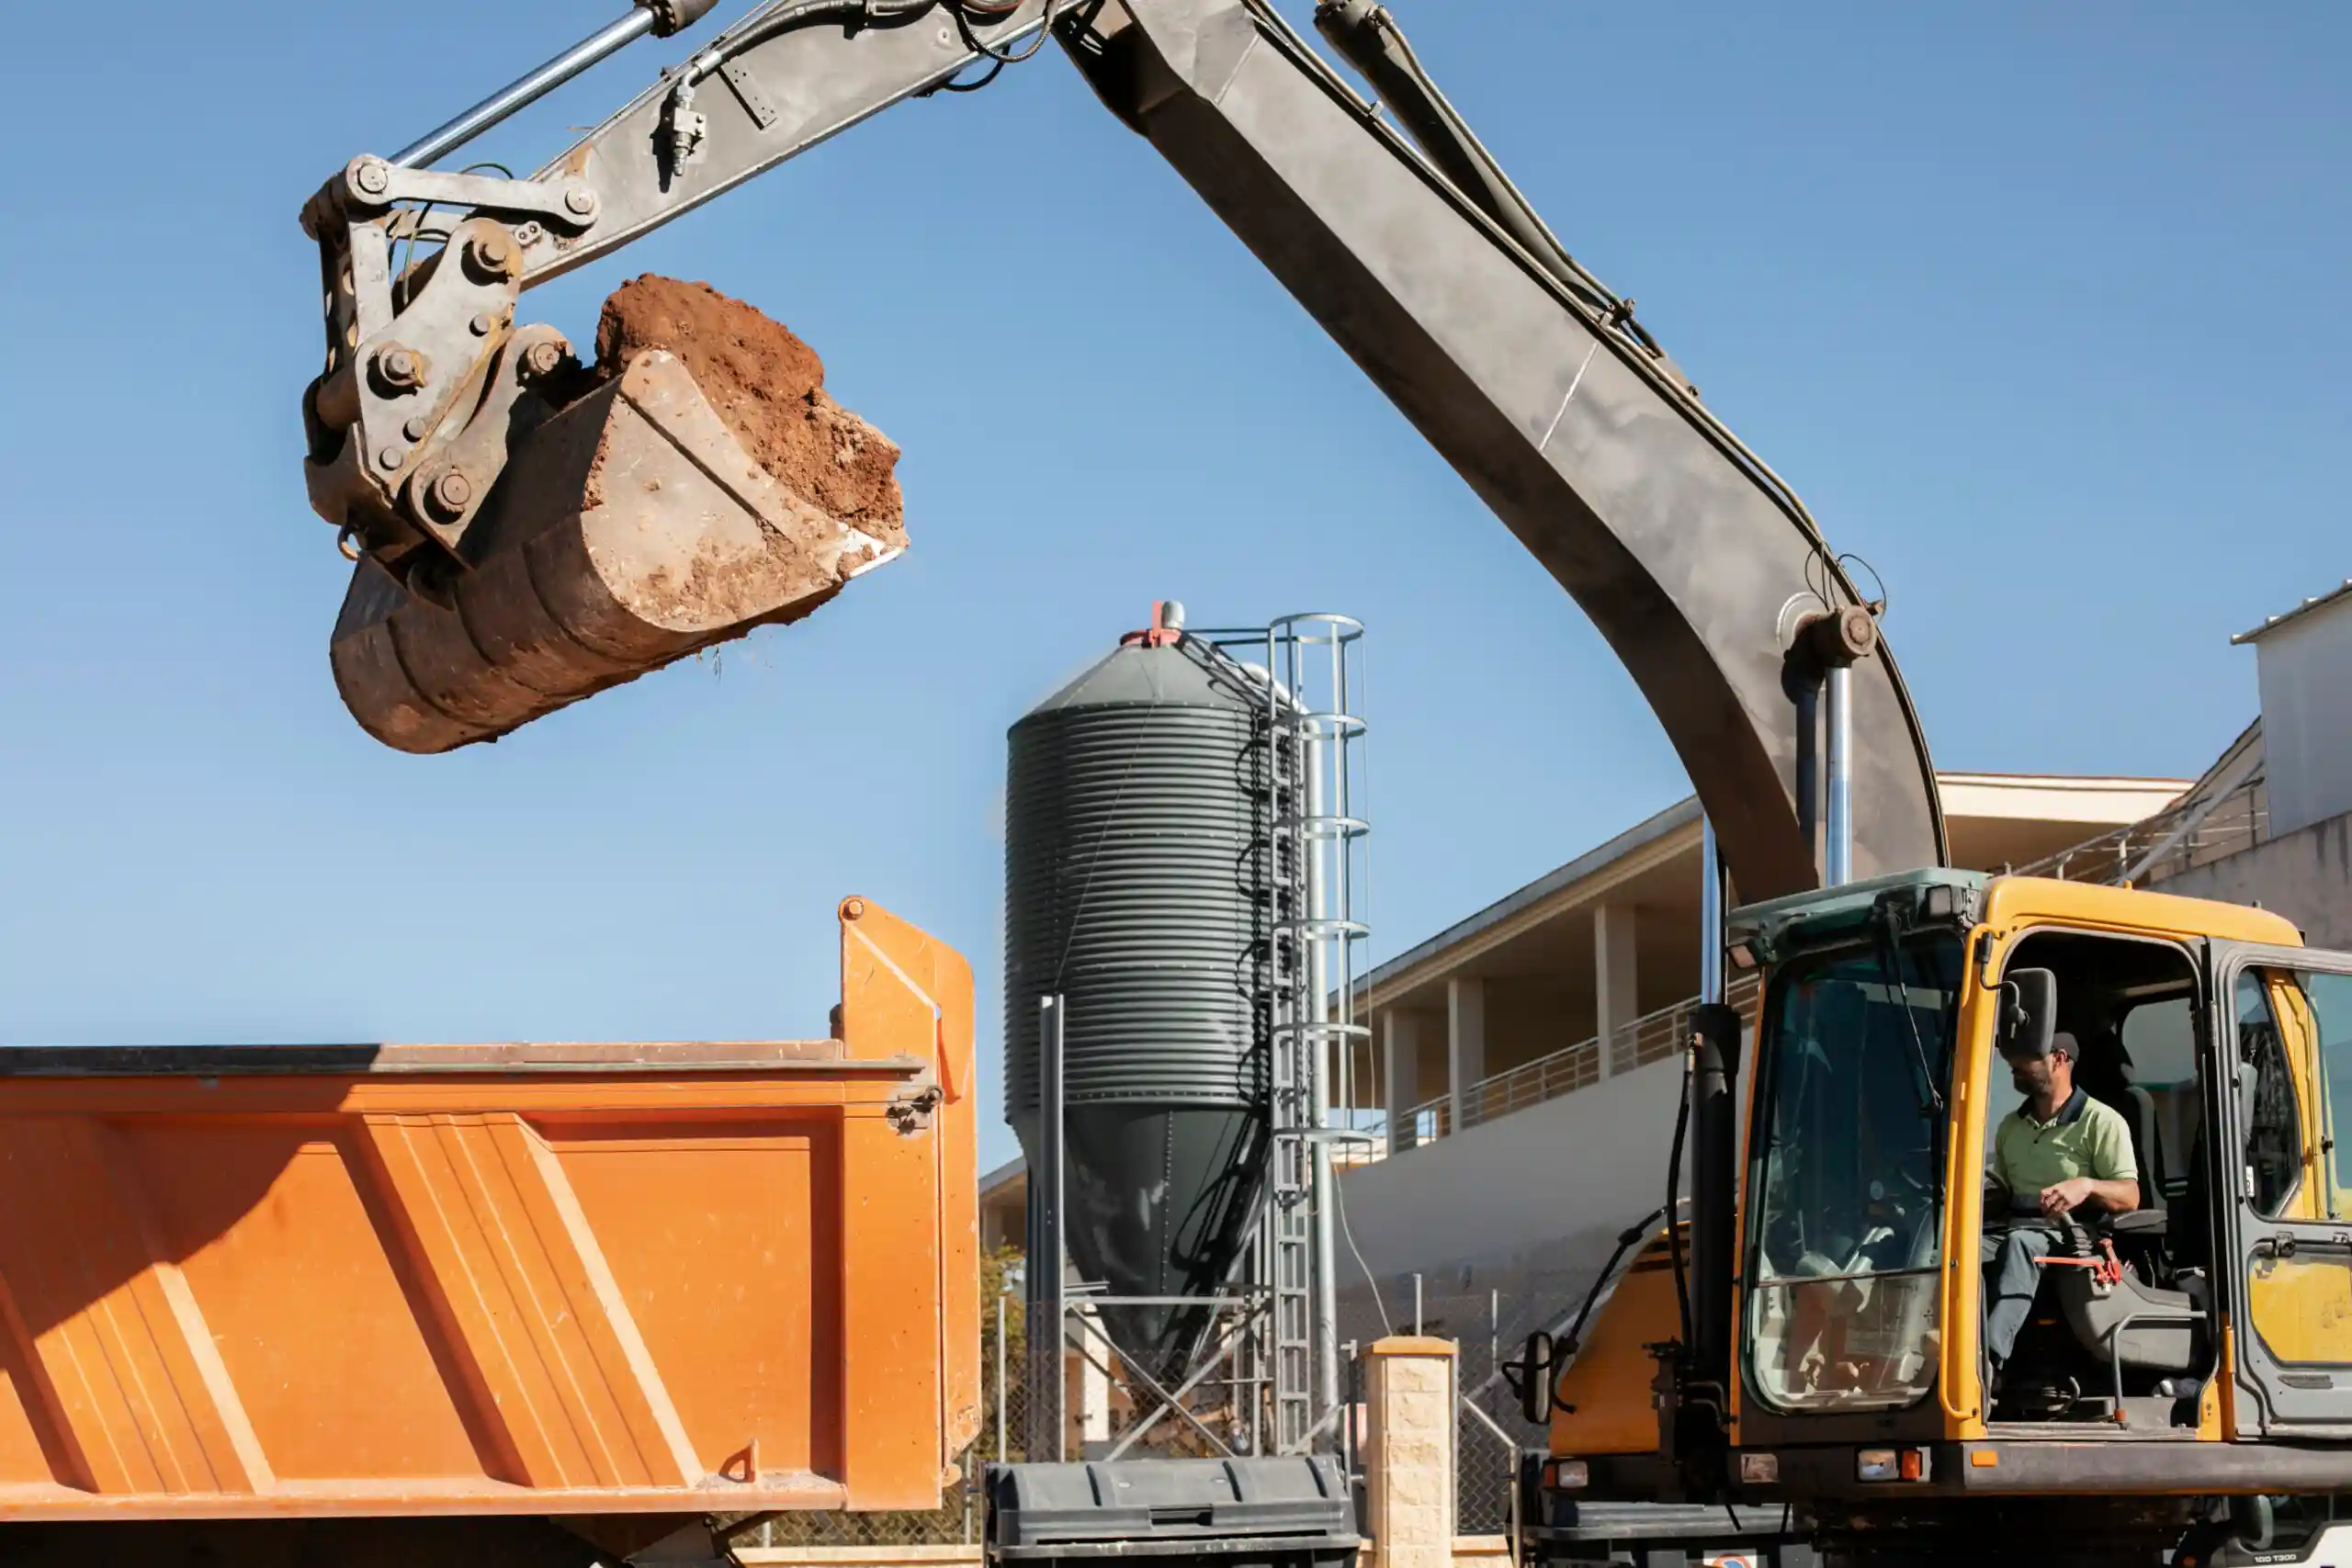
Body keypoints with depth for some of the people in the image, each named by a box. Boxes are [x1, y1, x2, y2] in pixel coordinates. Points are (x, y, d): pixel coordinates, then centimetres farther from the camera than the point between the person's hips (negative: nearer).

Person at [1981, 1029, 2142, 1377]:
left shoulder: (2101, 1121, 3)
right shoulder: (2011, 1126, 23)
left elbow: (2129, 1196, -4)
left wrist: (2087, 1186, -25)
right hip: (2016, 1228, 5)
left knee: (2020, 1243, -42)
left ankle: (1990, 1357, -56)